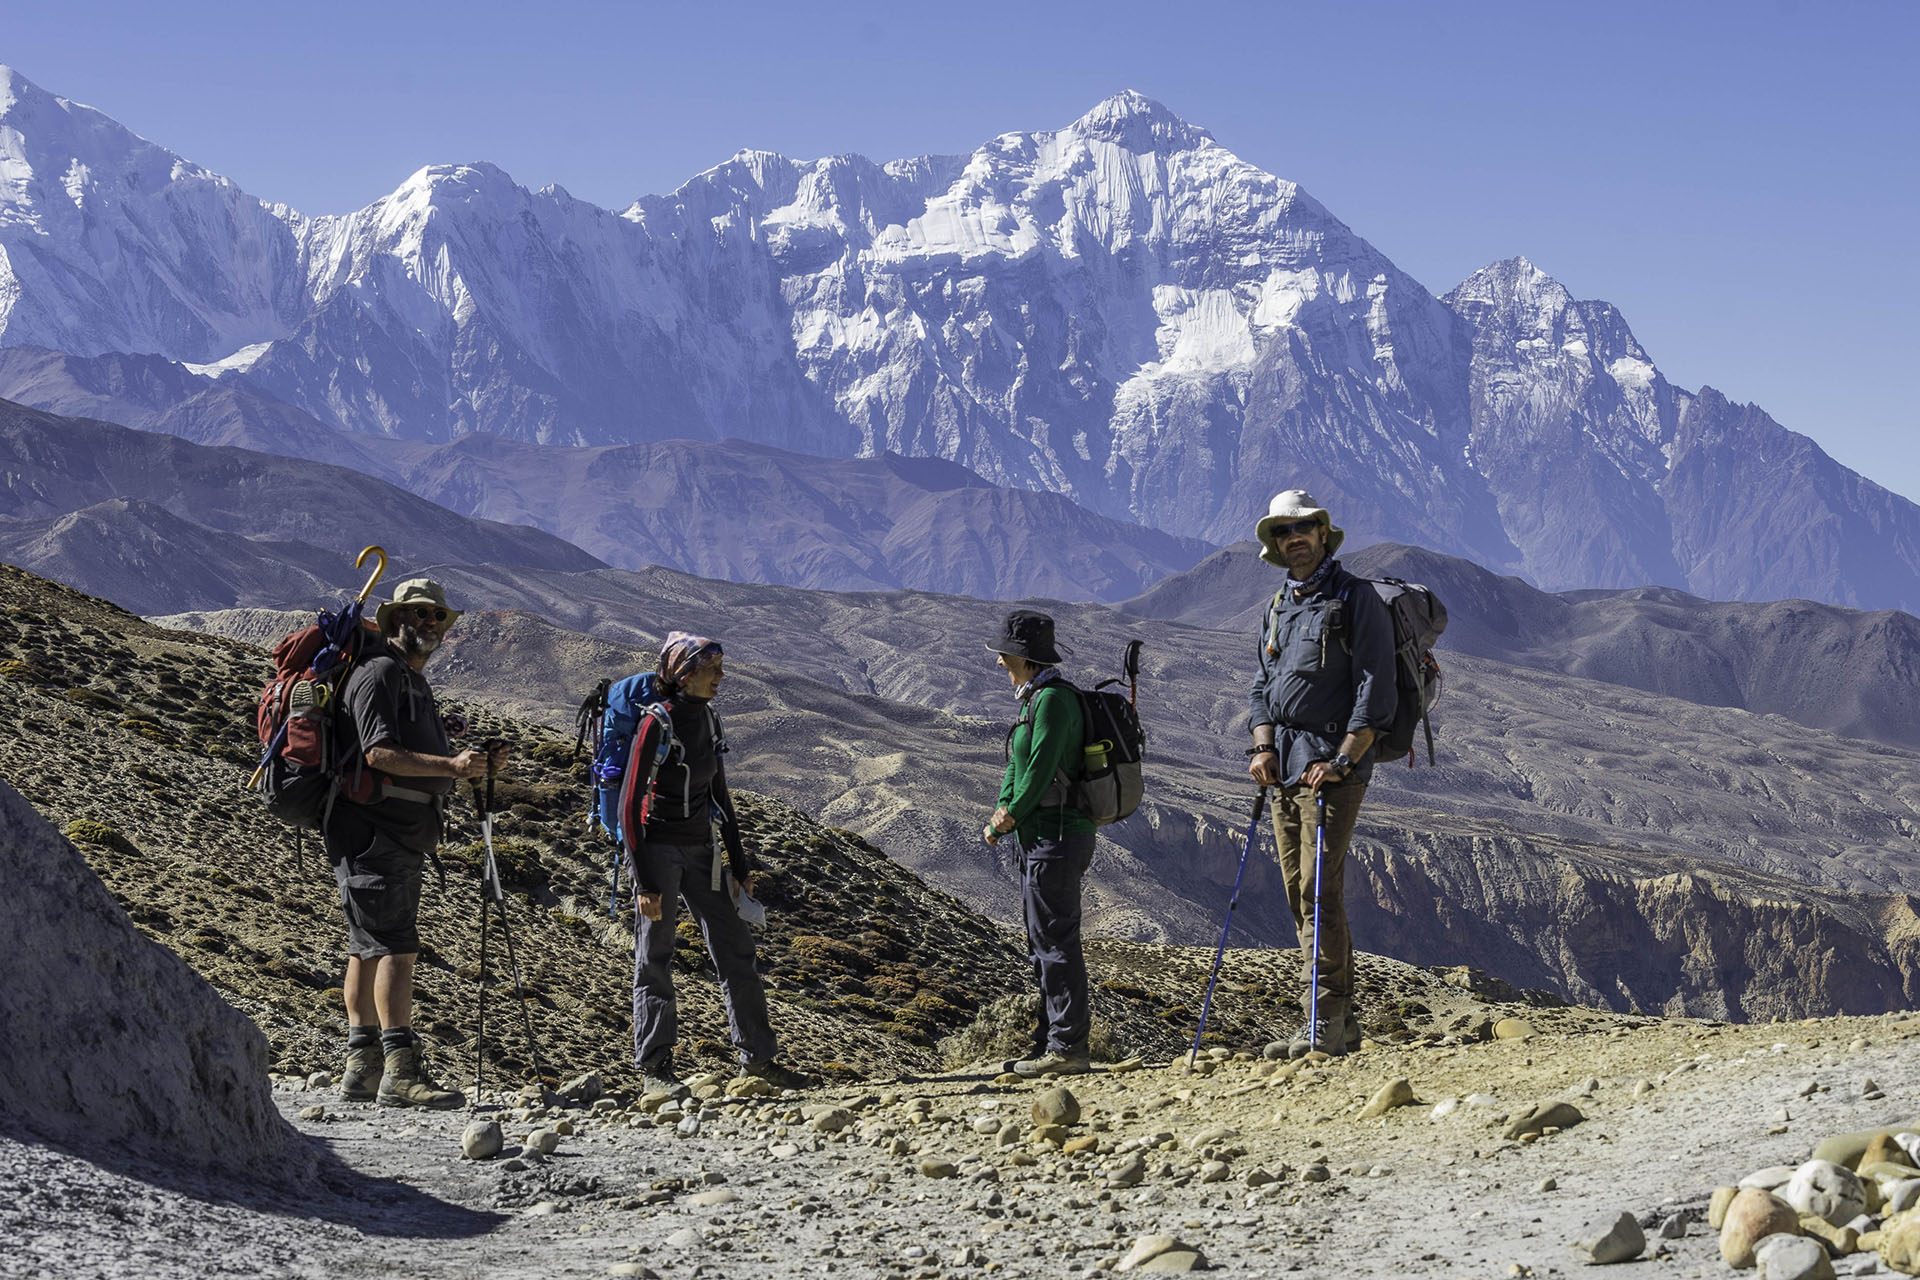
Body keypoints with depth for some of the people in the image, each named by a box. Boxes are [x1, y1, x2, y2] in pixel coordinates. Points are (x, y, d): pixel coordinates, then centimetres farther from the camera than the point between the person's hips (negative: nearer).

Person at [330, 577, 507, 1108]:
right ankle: (401, 1072, -22)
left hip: (404, 840, 10)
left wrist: (478, 765, 9)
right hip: (372, 831, -10)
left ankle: (363, 1069, 12)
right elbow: (379, 752, -21)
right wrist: (449, 765, -30)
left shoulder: (414, 682, 23)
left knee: (370, 949, 10)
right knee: (395, 945, -16)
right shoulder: (380, 672, -8)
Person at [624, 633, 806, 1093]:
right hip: (658, 845, -7)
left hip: (701, 849, 7)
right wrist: (644, 882, -19)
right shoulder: (658, 722, -15)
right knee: (654, 958, 0)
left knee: (735, 947, 6)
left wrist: (738, 865, 14)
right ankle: (654, 1067, 7)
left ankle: (757, 1055, 14)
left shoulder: (708, 719, 7)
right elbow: (630, 804, -16)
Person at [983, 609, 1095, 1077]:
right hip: (1042, 838, 11)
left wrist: (1009, 817, -9)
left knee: (1056, 941, -8)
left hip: (1057, 837, -11)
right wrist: (1002, 810, 2)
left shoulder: (1053, 700, -15)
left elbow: (1040, 770, -19)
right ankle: (1052, 1042, 20)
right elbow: (1018, 767, 18)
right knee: (1044, 943, 14)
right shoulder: (1035, 699, 17)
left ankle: (1068, 1047, -6)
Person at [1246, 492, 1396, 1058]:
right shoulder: (1278, 607, 17)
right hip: (1284, 768, 8)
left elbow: (1375, 691, -11)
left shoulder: (1356, 600, -6)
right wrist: (1264, 746, 3)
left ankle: (1324, 1020, -14)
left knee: (1320, 892, -14)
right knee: (1300, 896, 7)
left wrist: (1340, 761, -17)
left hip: (1334, 764, -8)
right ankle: (1341, 1019, 12)